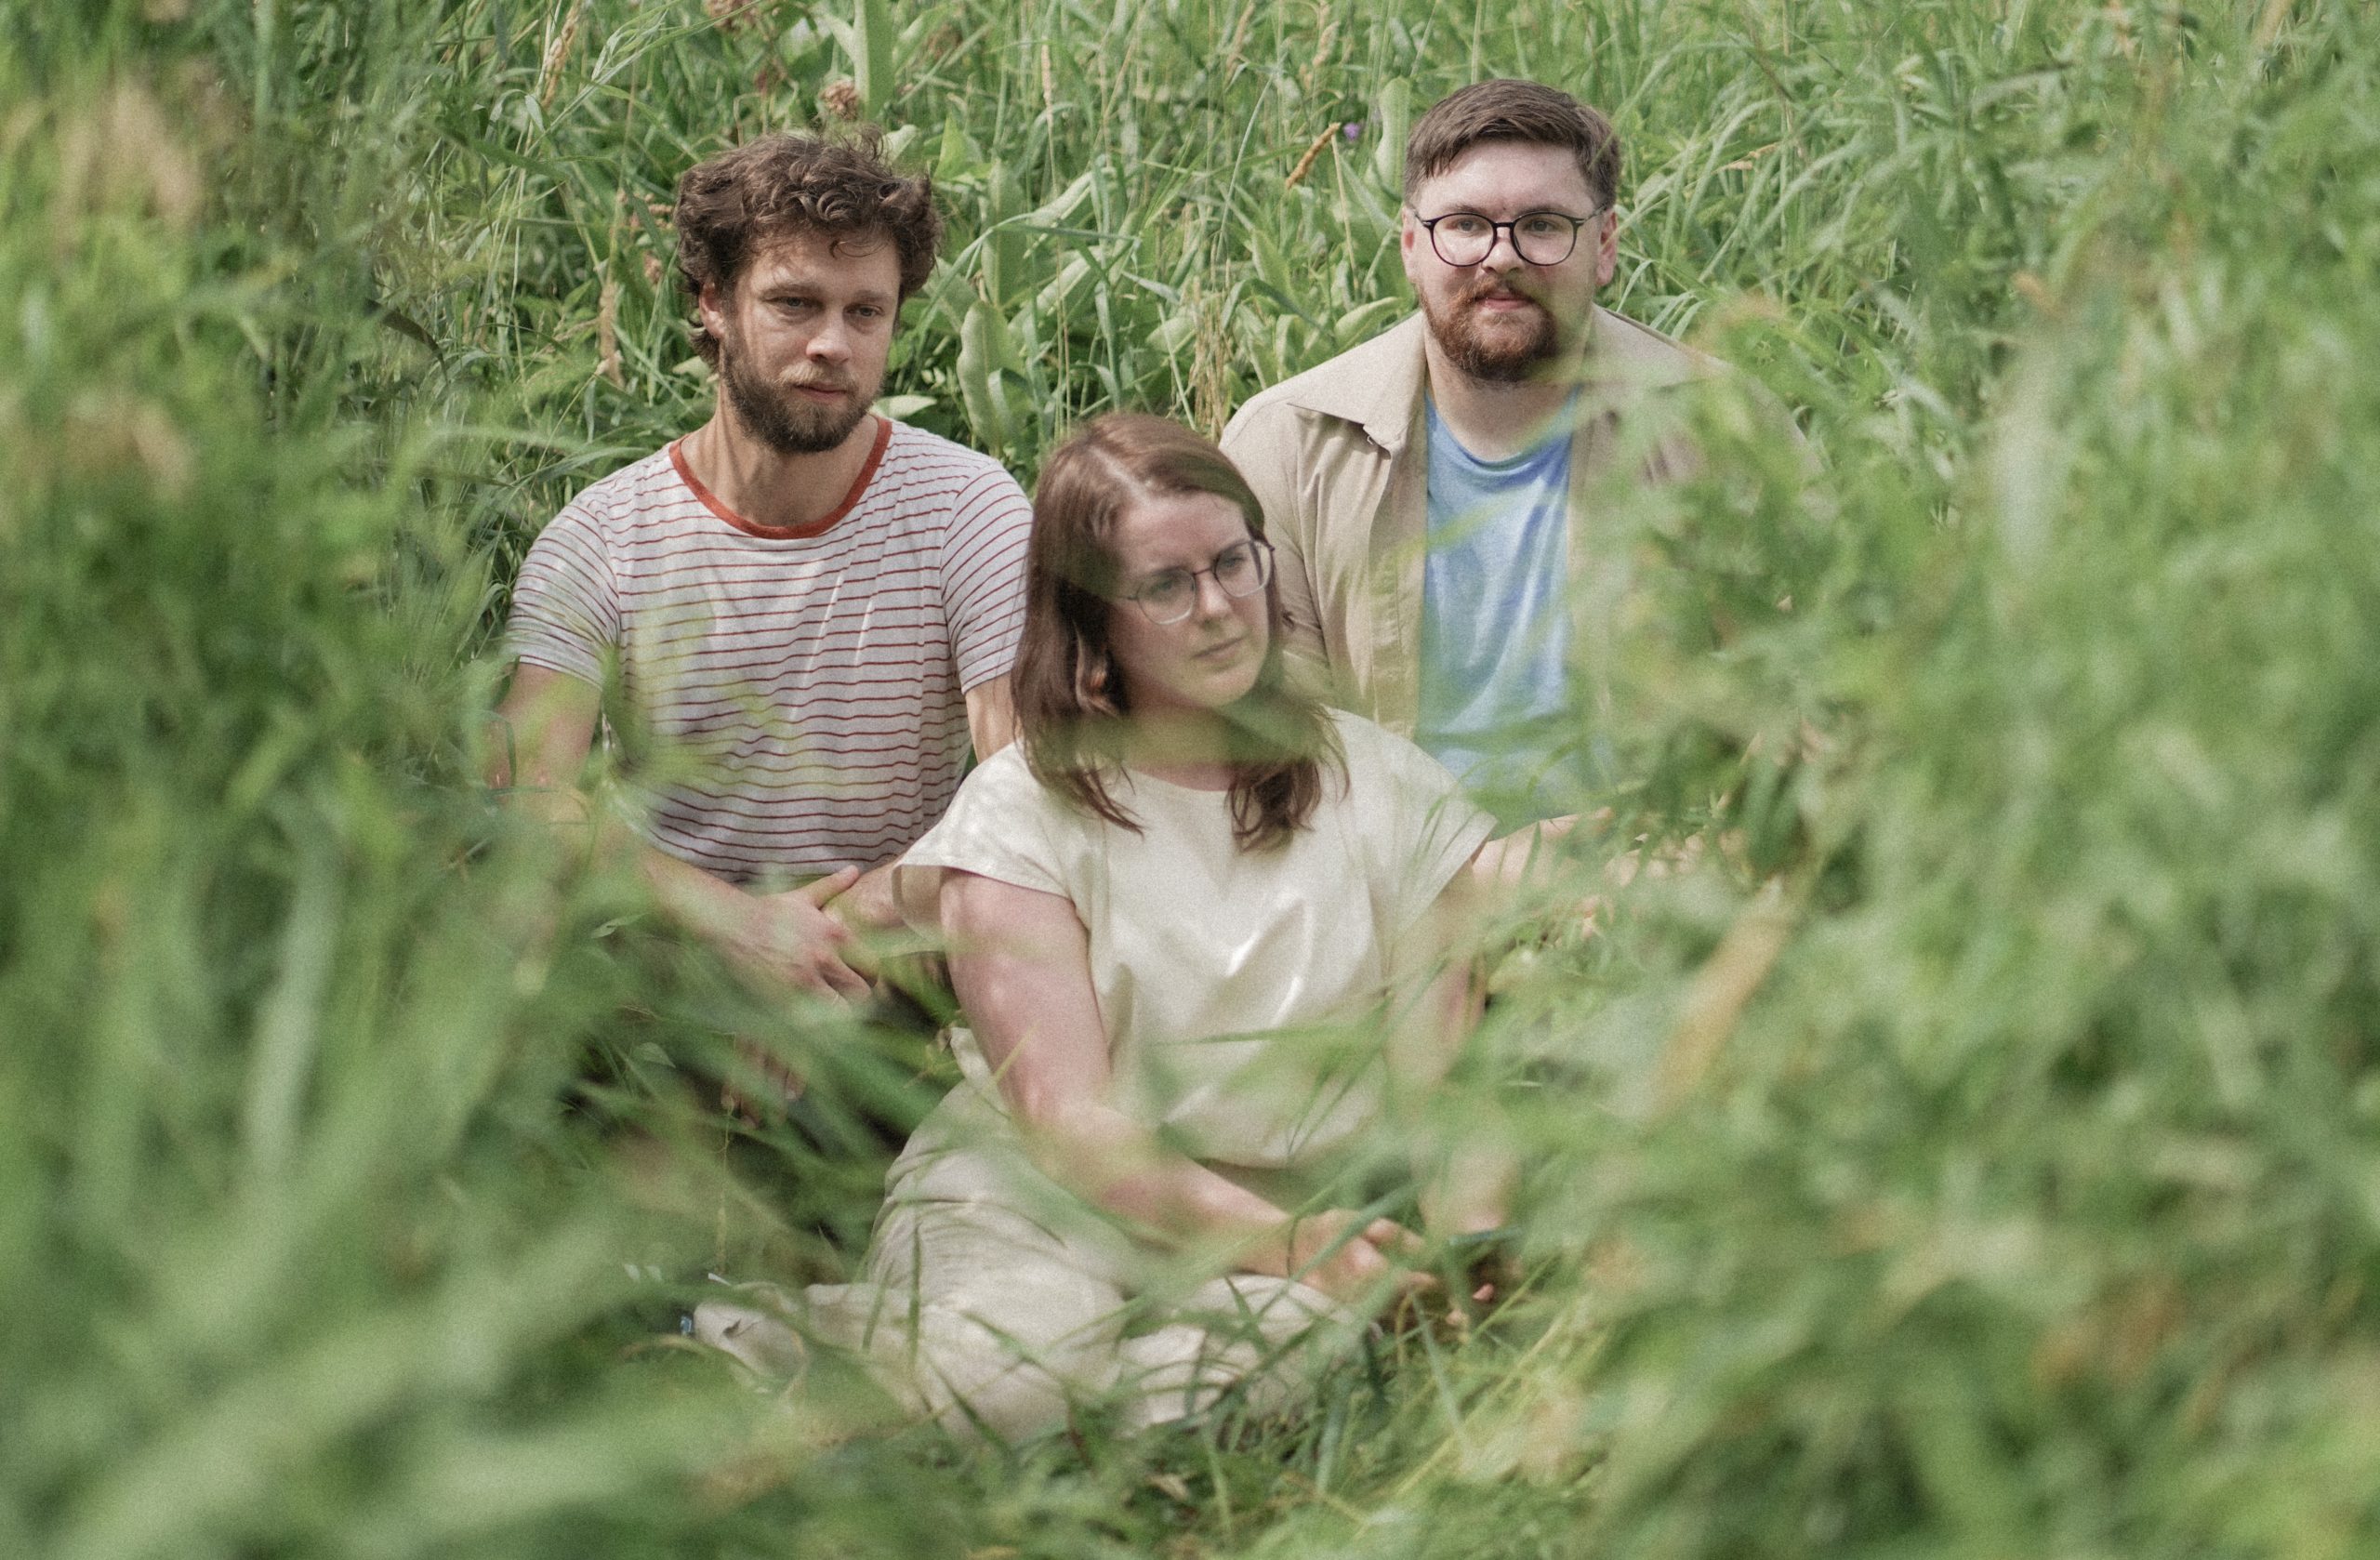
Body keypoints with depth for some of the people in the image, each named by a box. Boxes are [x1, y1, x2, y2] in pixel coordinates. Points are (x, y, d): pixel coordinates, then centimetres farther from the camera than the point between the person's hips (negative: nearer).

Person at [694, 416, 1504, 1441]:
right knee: (999, 1367, -38)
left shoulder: (1388, 790, 6)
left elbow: (1444, 1086, 3)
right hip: (1038, 1203, -3)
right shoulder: (1019, 814, -3)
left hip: (1315, 1210, 3)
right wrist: (1282, 1243, -28)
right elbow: (1067, 1118, -13)